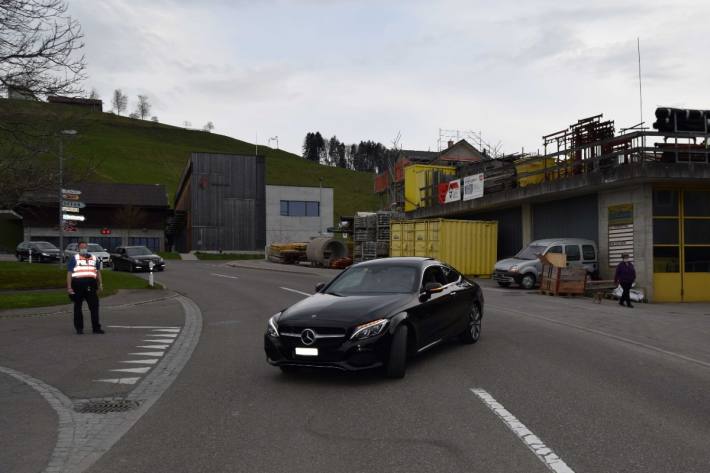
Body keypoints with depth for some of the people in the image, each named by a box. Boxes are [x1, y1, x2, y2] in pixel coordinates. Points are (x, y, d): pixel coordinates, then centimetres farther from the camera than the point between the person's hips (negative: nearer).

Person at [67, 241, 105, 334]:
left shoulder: (94, 258, 19)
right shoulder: (74, 259, 7)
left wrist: (100, 284, 14)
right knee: (78, 307, 5)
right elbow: (69, 273, 1)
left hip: (90, 284, 2)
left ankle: (96, 327, 1)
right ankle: (79, 328, 15)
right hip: (77, 283, -2)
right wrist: (69, 287, -8)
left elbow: (98, 271, 24)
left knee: (94, 306, -2)